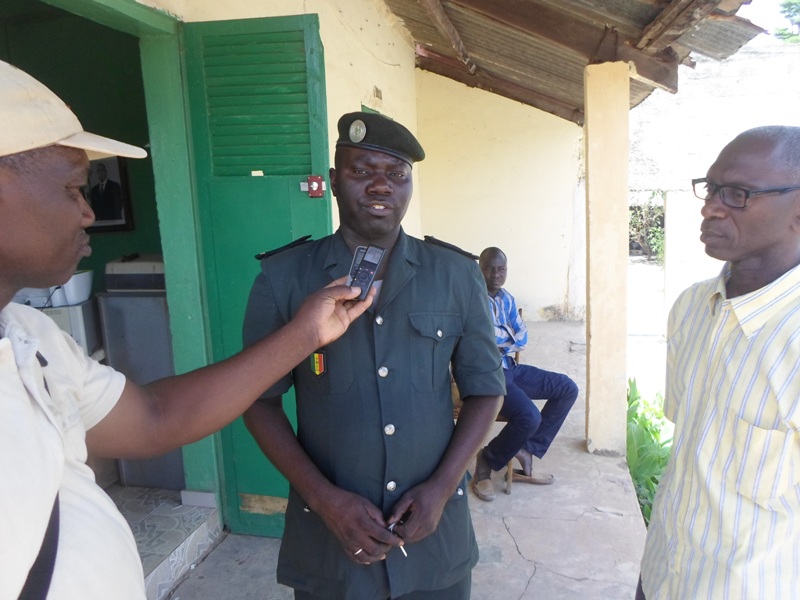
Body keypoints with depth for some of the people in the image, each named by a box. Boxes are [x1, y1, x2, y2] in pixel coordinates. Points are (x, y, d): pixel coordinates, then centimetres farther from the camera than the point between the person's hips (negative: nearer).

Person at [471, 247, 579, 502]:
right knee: (530, 417, -29)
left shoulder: (507, 298, 13)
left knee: (567, 389, 6)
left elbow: (522, 339, 7)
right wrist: (509, 335, -5)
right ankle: (487, 461, 0)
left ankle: (526, 451, 7)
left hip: (510, 367, 9)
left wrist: (499, 343, -11)